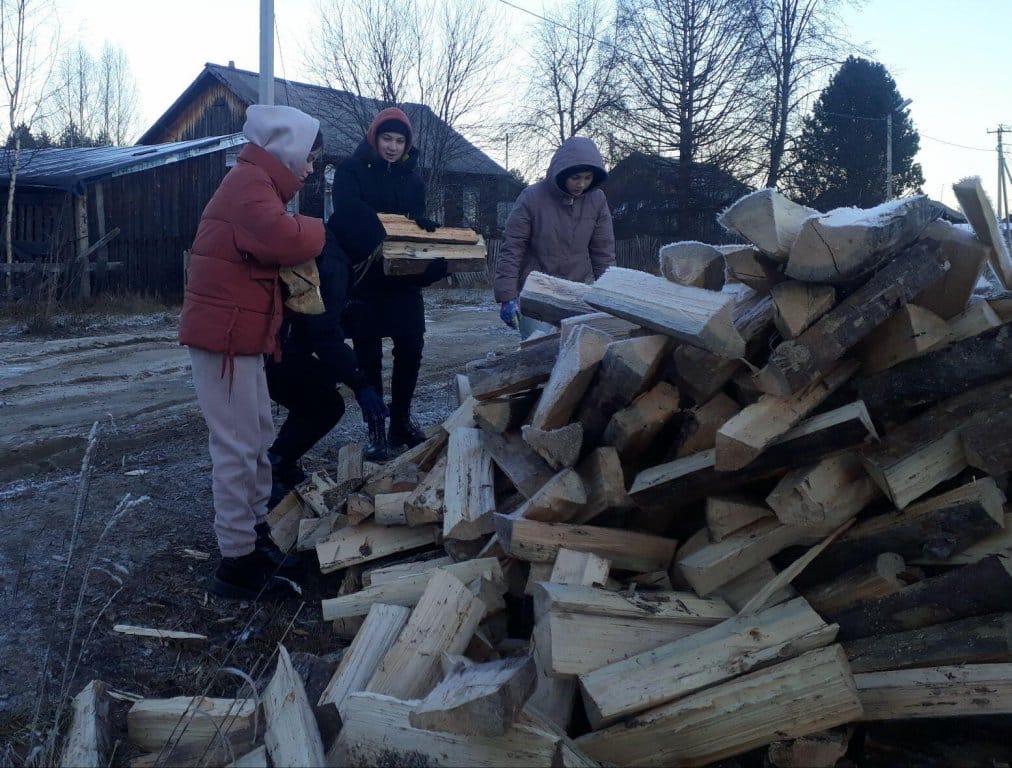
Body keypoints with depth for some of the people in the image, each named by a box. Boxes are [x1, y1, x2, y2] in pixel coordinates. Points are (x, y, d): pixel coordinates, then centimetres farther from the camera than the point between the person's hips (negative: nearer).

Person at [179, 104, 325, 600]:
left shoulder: (256, 184, 20)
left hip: (240, 334, 11)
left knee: (259, 439, 16)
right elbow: (286, 240, -30)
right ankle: (236, 562, 1)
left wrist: (304, 234, 0)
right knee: (237, 448, -7)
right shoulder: (249, 185, -15)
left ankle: (256, 535, 27)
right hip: (224, 335, -11)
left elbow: (270, 247, 17)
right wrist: (317, 229, -10)